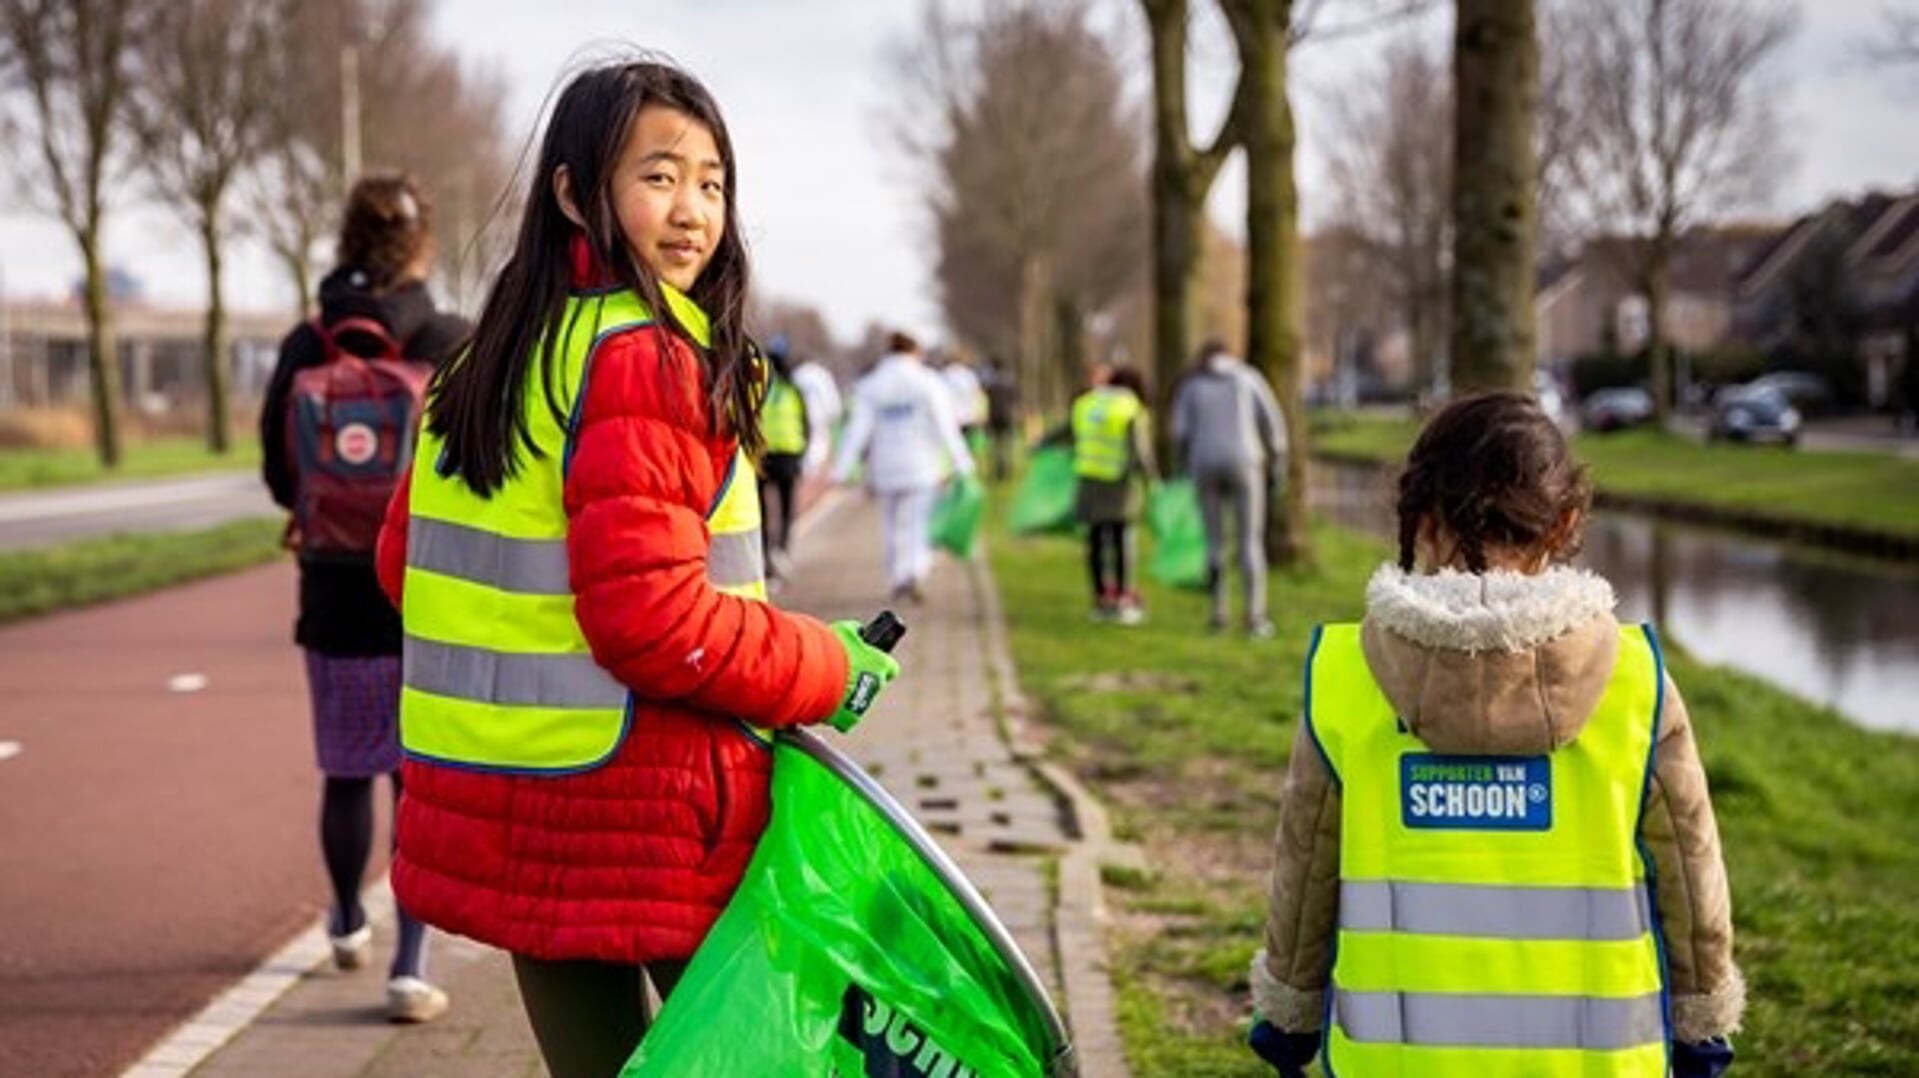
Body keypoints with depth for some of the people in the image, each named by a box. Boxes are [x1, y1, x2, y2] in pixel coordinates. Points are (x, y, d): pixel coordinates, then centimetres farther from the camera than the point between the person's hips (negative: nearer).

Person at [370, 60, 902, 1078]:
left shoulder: (492, 357, 10)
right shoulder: (647, 361, -16)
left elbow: (405, 561, 15)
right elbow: (652, 612, -23)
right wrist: (828, 671, -11)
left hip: (504, 800, 8)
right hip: (633, 803, -8)